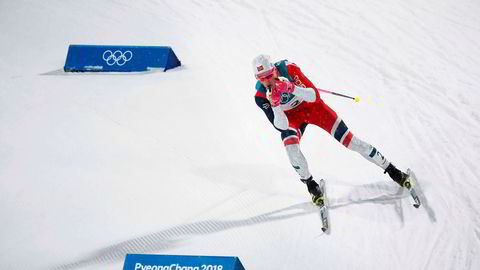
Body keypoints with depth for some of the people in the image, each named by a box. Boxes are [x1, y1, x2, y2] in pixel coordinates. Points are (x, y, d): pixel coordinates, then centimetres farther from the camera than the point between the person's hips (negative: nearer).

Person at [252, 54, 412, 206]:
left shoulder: (289, 70, -30)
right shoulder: (261, 96, -26)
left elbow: (314, 96, -30)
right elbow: (282, 126, -29)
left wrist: (292, 88, -46)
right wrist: (275, 105, -47)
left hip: (312, 106, -1)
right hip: (290, 118, 1)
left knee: (348, 140, -5)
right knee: (290, 146, -30)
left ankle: (391, 170, 11)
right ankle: (310, 184, -3)